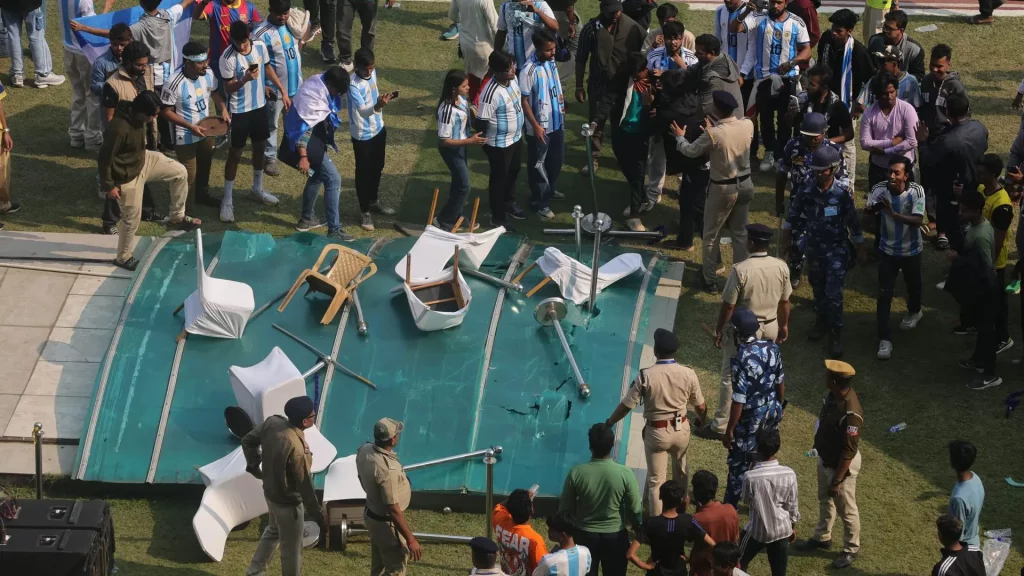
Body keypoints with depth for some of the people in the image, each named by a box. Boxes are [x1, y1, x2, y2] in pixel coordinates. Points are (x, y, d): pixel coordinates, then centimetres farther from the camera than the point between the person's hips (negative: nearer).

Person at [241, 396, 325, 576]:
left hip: (270, 491, 8)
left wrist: (254, 466, 12)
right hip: (288, 501, -8)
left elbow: (248, 441, 0)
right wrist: (317, 514, -14)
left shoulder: (273, 422, -16)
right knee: (291, 547, 13)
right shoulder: (297, 449, -37)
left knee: (273, 530, 33)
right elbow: (305, 487, -26)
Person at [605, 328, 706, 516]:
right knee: (681, 472, 29)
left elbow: (626, 405, -12)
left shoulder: (645, 376, -20)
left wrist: (608, 423, 5)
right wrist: (701, 420, 24)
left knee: (656, 480, 9)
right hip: (681, 429, 3)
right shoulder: (688, 374, -12)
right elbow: (700, 406, 0)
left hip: (656, 432, -3)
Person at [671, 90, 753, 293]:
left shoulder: (714, 134, -25)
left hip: (723, 189, -5)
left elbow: (691, 151, -8)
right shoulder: (748, 125, -10)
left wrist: (679, 137, 12)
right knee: (740, 232, 19)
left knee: (711, 235, 12)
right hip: (745, 184, 5)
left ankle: (710, 280, 18)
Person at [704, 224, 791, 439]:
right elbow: (784, 301, 3)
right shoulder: (781, 267, -9)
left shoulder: (740, 270, -24)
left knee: (730, 377, 4)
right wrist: (784, 325, 18)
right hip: (770, 326, 5)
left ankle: (721, 426, 8)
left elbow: (729, 305, -17)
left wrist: (719, 329, -4)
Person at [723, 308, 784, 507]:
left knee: (739, 463, 11)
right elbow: (780, 383, 5)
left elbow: (739, 401, -25)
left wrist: (729, 430, -15)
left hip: (750, 418, -6)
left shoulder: (742, 360, -29)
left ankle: (731, 506, 24)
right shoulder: (772, 348, -8)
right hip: (771, 412, 7)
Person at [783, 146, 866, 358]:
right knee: (818, 287, 19)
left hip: (837, 249, -4)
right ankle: (821, 320, 40)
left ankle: (836, 334, 1)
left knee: (834, 292, -9)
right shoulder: (807, 191, -10)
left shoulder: (842, 192, -17)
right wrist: (787, 235, 18)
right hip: (814, 247, 4)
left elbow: (853, 222, -8)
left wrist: (861, 249, -1)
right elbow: (794, 213, 9)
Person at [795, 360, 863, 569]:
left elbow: (849, 451, -29)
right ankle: (822, 537, 49)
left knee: (846, 509, 13)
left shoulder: (851, 413, -37)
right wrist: (818, 446, 21)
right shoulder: (833, 395, -11)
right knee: (824, 499, 28)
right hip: (825, 458, 9)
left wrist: (837, 480, -23)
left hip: (842, 465, -9)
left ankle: (851, 549, 33)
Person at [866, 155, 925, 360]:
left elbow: (918, 220, -29)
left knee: (913, 285, 25)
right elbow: (868, 212, -12)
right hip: (887, 249, 0)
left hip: (911, 250, 0)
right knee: (884, 294, -3)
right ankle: (885, 339, 2)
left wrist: (894, 214, -43)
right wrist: (872, 209, -37)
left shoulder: (916, 191, -24)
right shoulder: (879, 189, -20)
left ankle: (914, 311, 57)